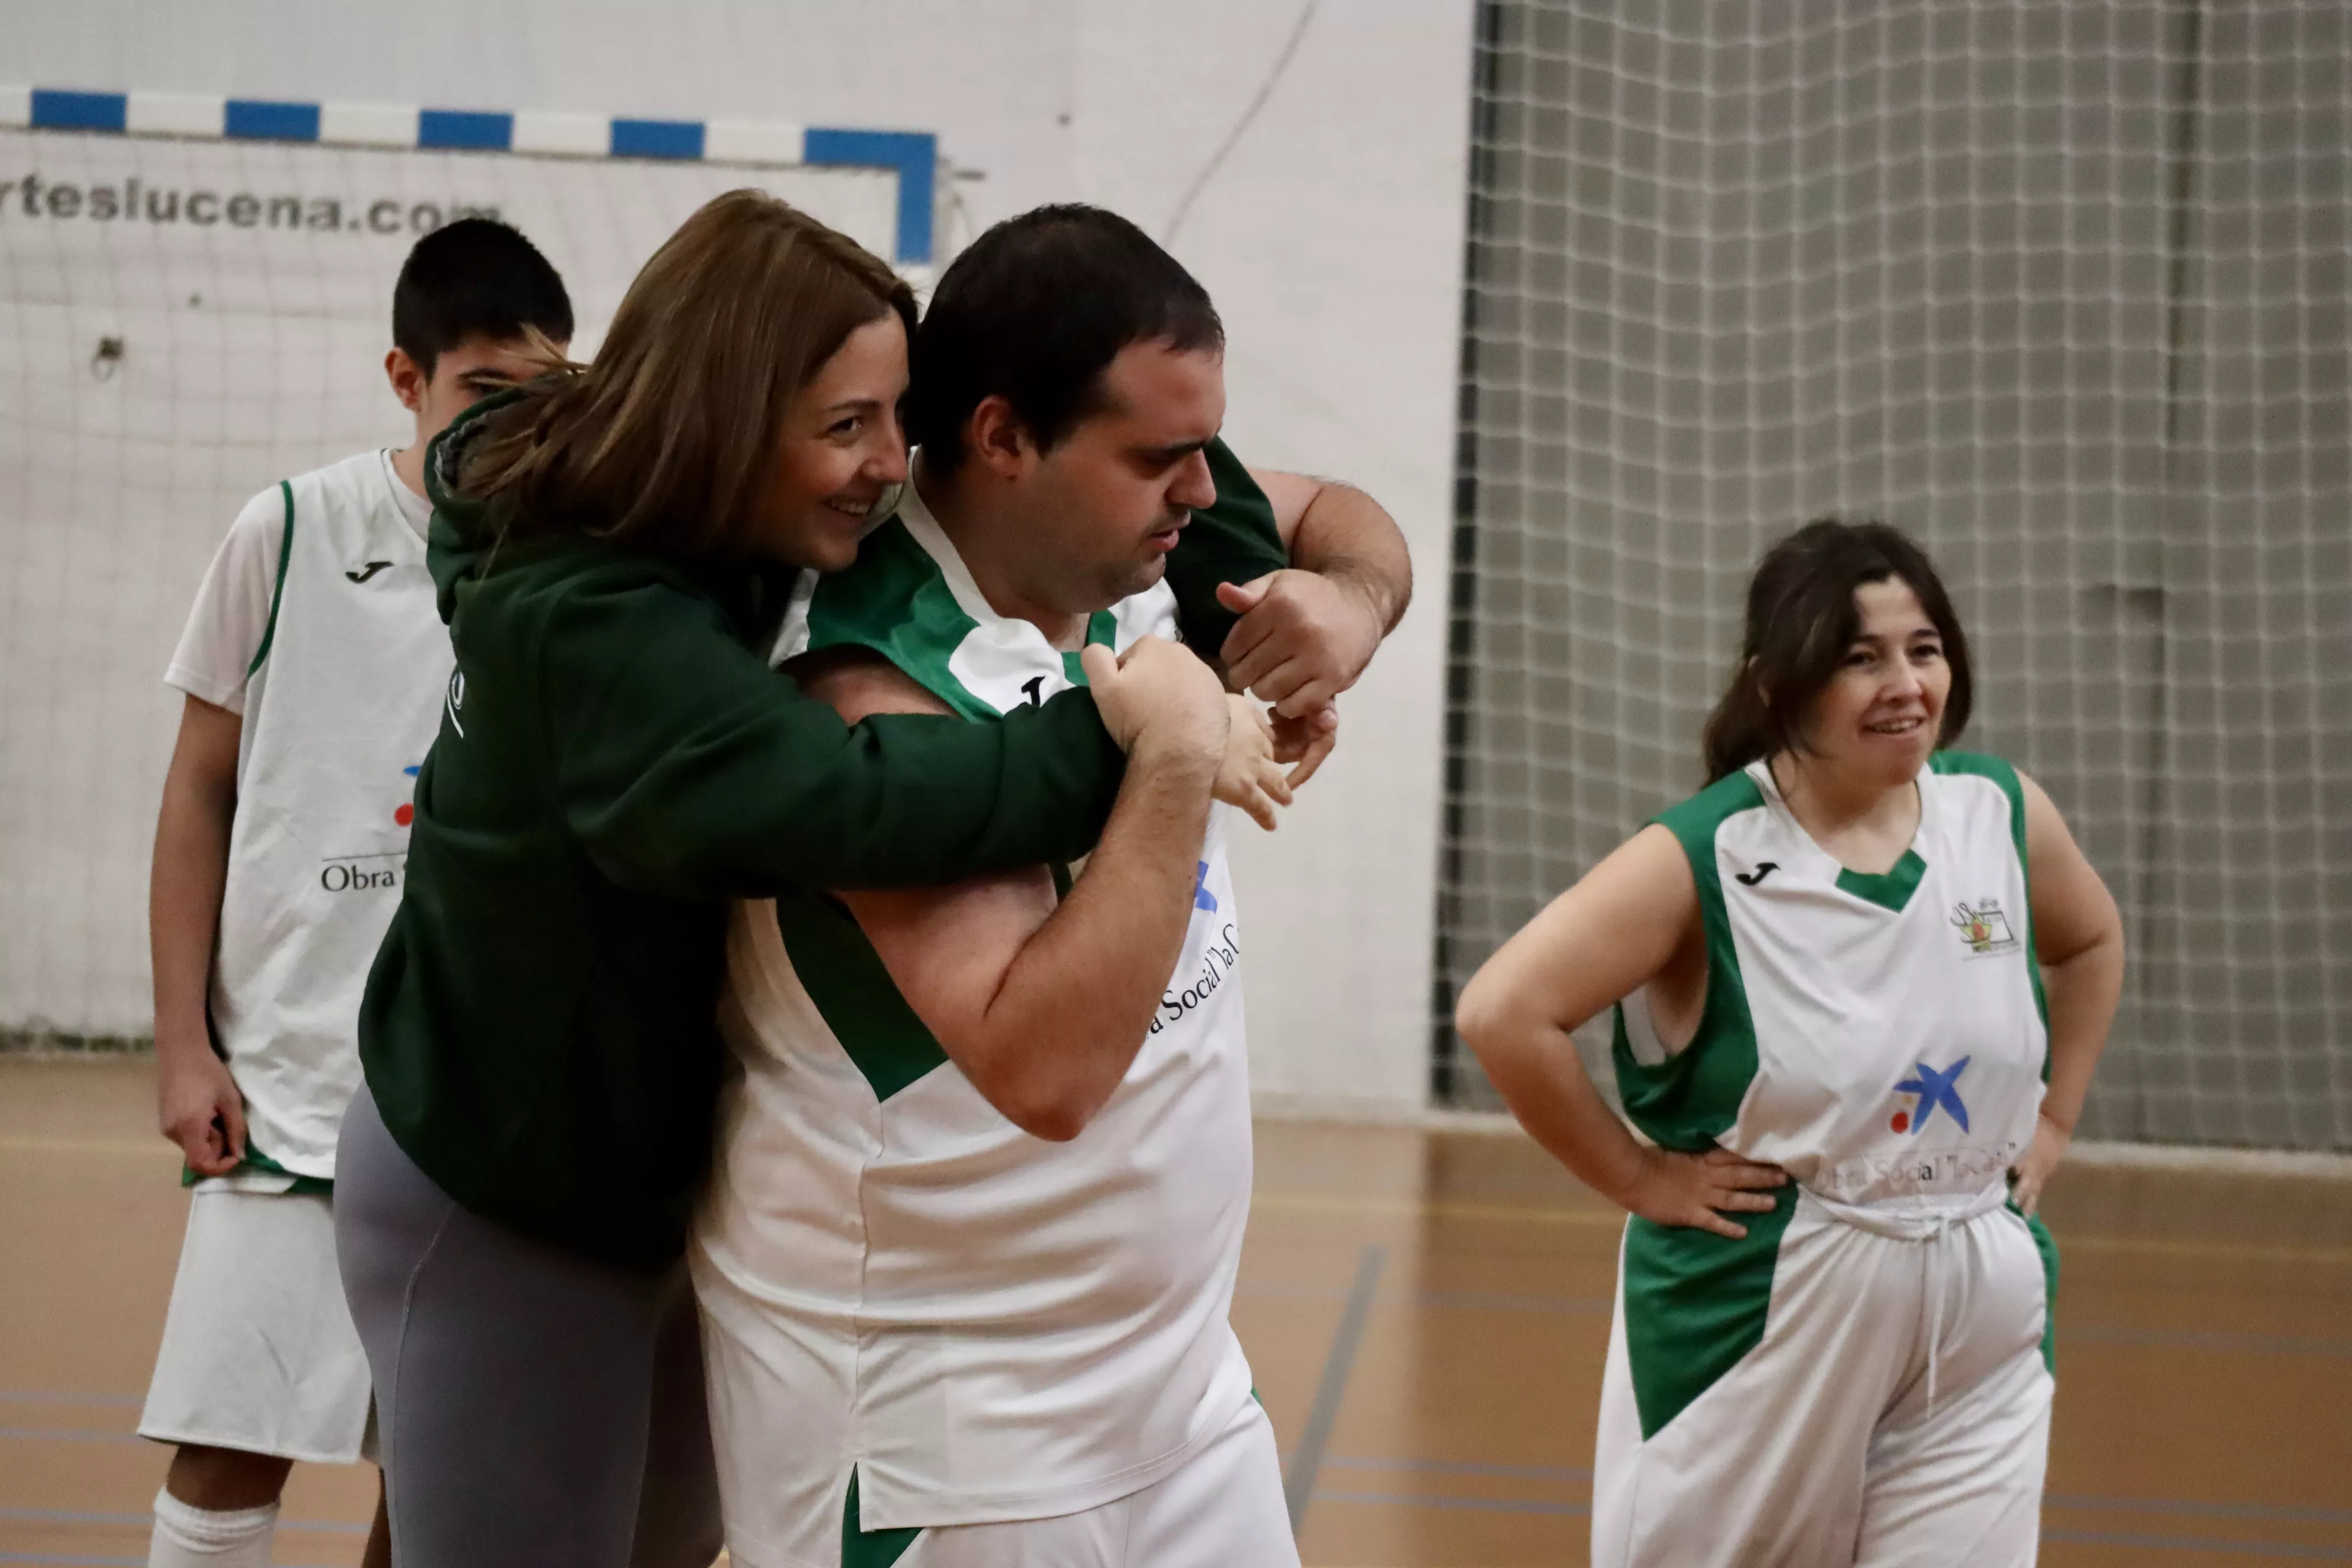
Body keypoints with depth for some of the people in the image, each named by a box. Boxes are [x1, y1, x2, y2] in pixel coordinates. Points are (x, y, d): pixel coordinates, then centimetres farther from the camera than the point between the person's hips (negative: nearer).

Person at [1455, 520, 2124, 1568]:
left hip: (1983, 1324, 3)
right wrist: (1635, 1177, -15)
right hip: (1763, 1317, -3)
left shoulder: (2005, 813, 0)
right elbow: (1504, 1014, -20)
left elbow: (2091, 943, 21)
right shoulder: (1703, 858, -14)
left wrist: (2052, 1118, 11)